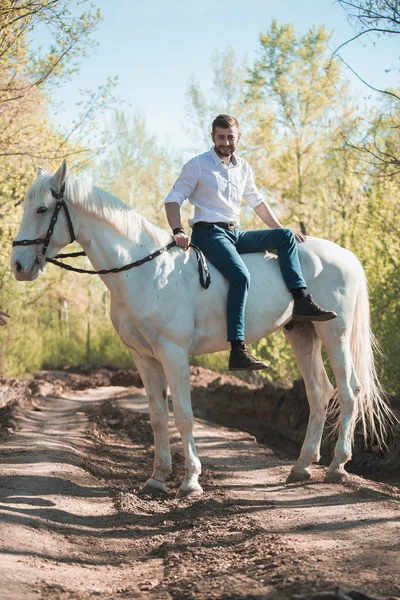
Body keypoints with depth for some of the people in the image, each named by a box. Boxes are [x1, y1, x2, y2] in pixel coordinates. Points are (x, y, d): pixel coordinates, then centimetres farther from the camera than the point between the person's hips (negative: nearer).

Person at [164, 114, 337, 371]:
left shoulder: (243, 168, 15)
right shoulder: (197, 166, -2)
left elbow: (257, 202, 26)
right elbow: (173, 200, -6)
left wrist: (282, 230, 21)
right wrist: (178, 232, -22)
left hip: (236, 234, 7)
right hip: (209, 233, -7)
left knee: (285, 236, -5)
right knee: (241, 276, -32)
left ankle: (302, 302, -12)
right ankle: (238, 351, -38)